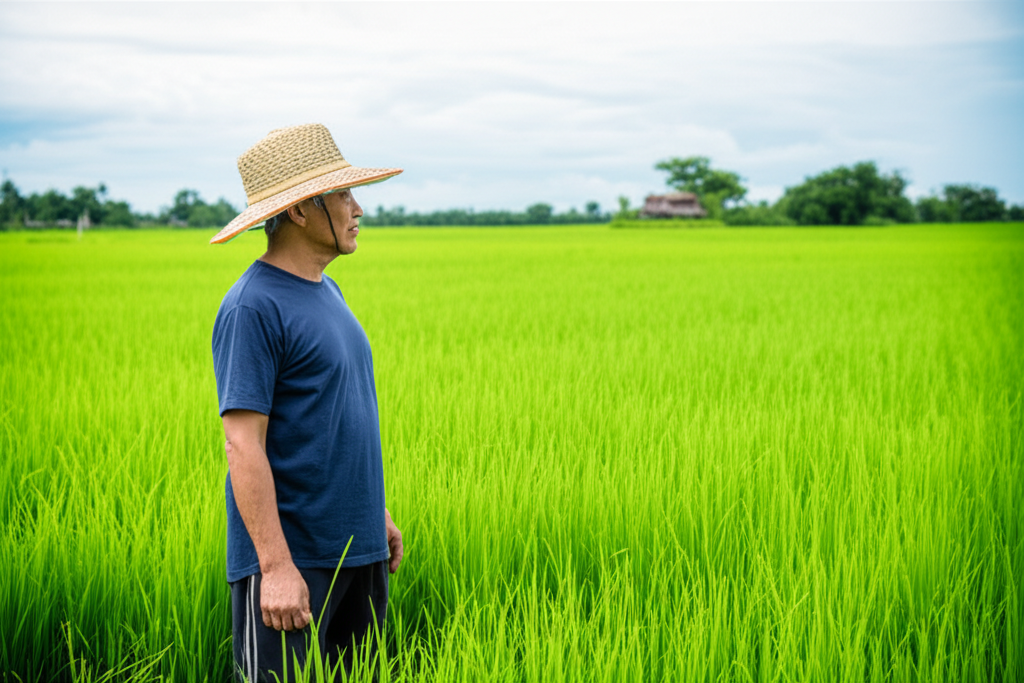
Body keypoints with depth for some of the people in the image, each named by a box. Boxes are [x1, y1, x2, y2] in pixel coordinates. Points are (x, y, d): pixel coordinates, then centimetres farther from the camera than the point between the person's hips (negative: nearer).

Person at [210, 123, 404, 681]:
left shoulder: (325, 291, 12)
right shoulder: (252, 309, -16)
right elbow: (243, 445, -20)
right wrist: (276, 565, -23)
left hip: (359, 550, 9)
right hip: (290, 556, -9)